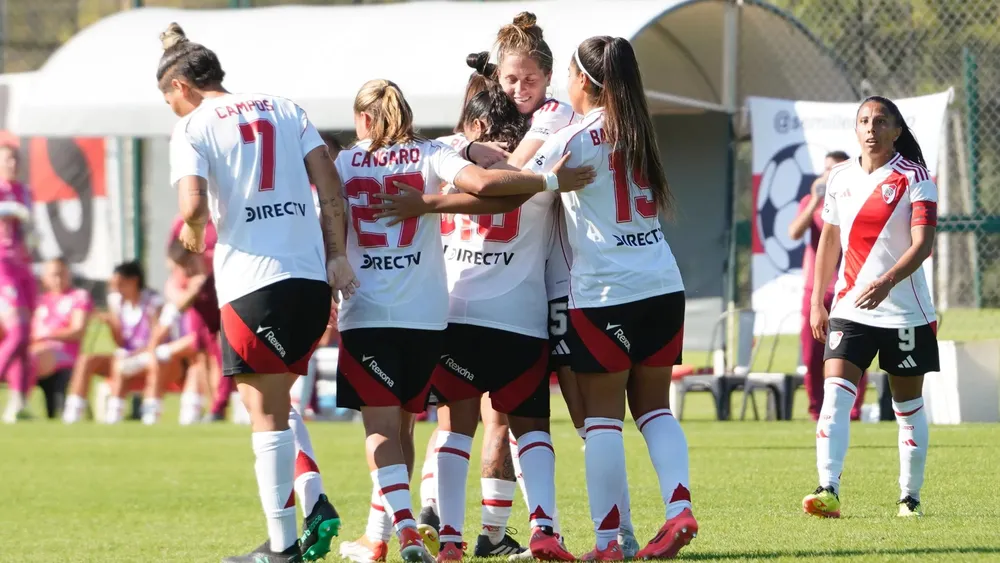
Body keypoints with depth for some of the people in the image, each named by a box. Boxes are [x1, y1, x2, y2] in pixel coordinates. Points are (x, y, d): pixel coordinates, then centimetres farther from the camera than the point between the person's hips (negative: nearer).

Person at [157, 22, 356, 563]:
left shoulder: (192, 128, 0)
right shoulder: (284, 110, 15)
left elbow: (193, 206, -14)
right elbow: (329, 185, 7)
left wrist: (193, 234, 7)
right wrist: (337, 256, 10)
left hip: (252, 283, -5)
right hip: (312, 278, 5)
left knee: (267, 413, 1)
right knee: (276, 402, 21)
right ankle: (316, 503, 4)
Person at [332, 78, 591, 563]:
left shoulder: (344, 165, 5)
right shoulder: (429, 156, 3)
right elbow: (483, 182, -14)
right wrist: (550, 181, -9)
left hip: (365, 317, -1)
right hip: (425, 317, 2)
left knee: (381, 427, -4)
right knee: (401, 425, 16)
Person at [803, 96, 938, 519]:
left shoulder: (914, 178, -7)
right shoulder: (840, 178, 7)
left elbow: (922, 244, -16)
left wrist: (887, 282, -32)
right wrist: (817, 302, 15)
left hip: (903, 309, -3)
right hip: (849, 308, 3)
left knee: (908, 405, 7)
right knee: (835, 394, -15)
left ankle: (910, 496, 19)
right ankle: (828, 490, -24)